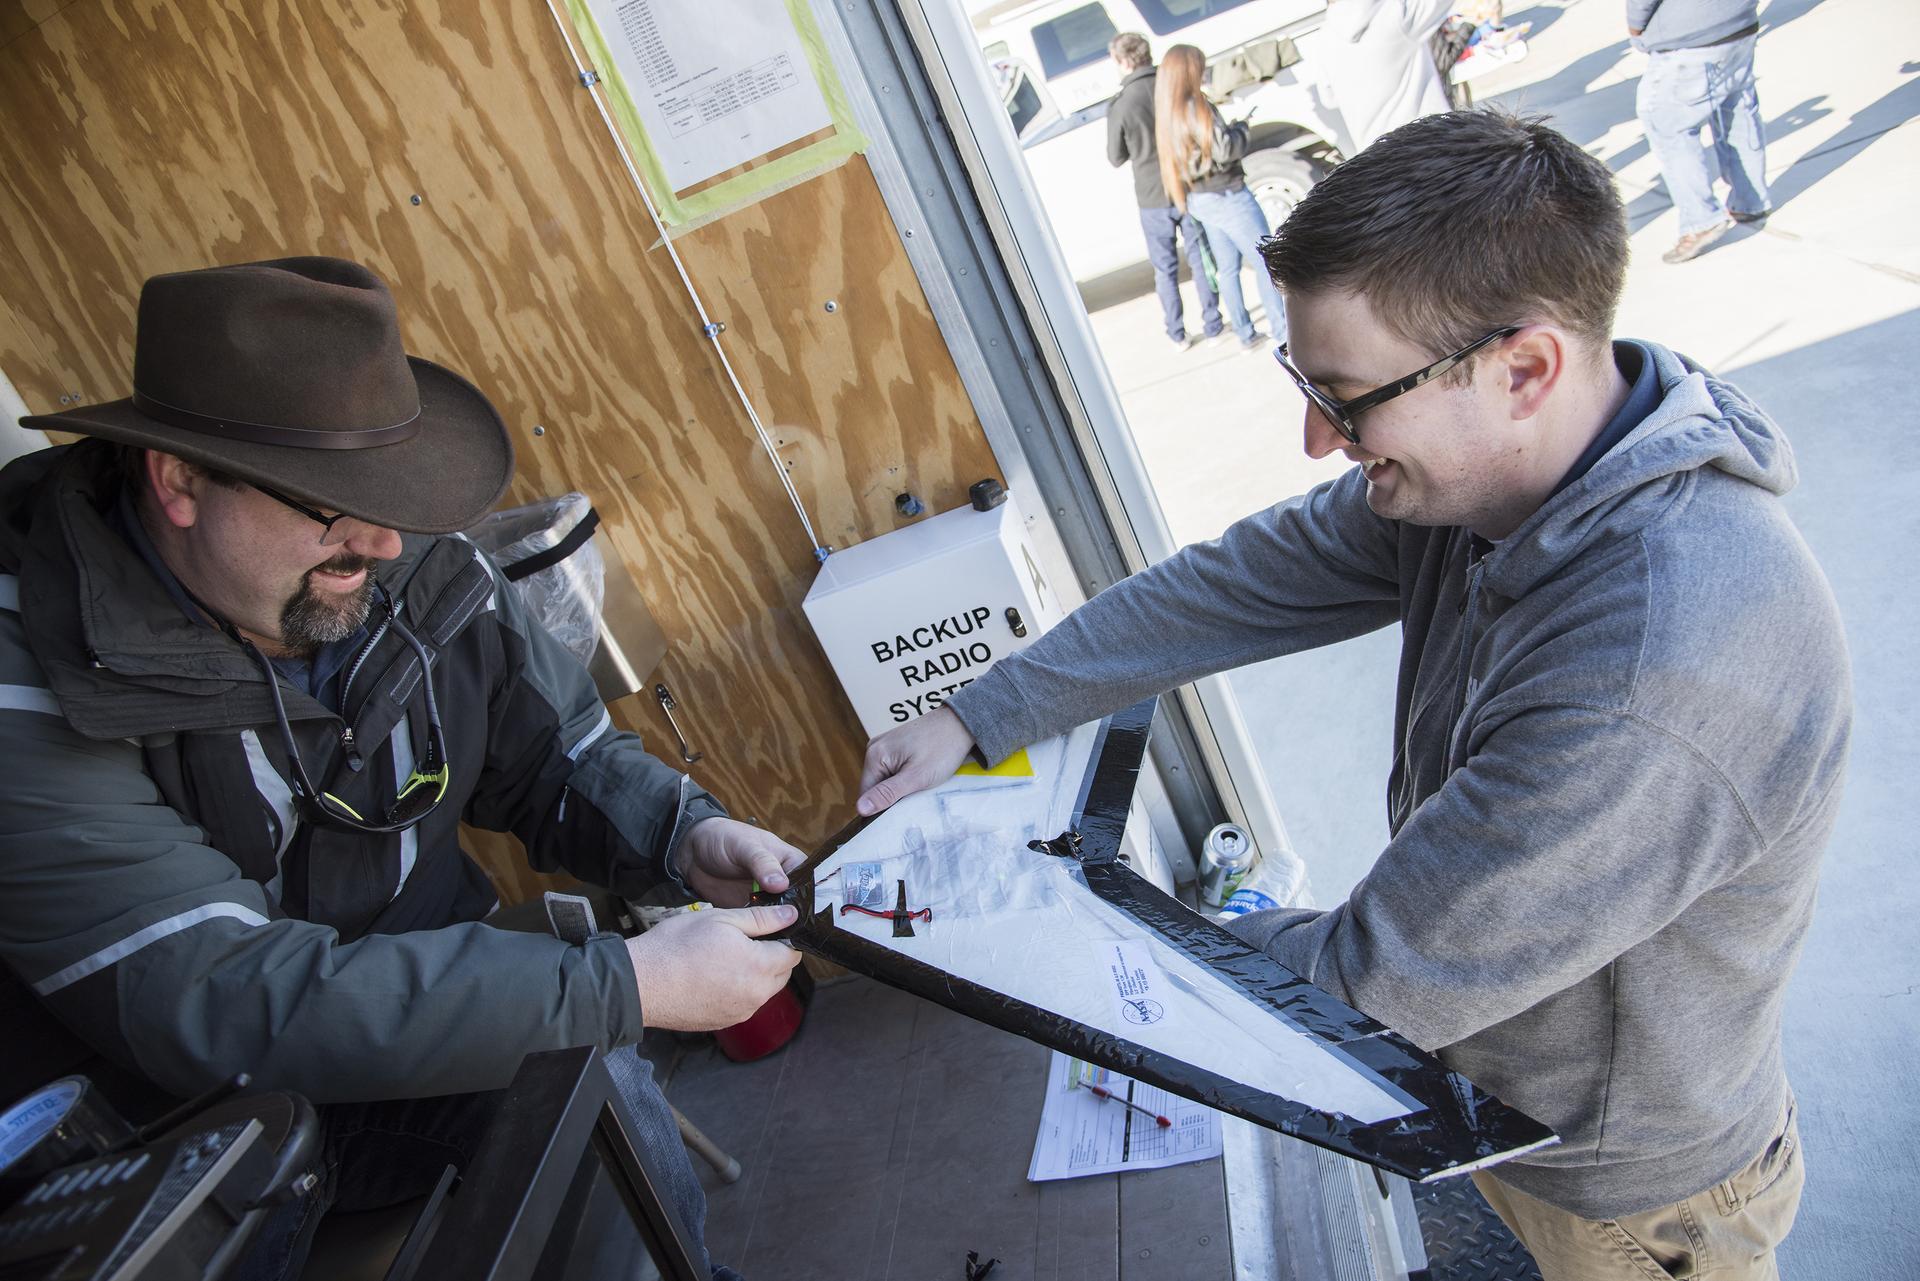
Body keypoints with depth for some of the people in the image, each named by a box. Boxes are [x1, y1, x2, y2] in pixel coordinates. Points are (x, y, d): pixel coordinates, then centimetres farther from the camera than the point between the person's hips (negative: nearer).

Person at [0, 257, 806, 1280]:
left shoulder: (422, 571, -9)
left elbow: (559, 751, 4)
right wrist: (629, 986, -34)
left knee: (609, 1100, -16)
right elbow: (212, 1003, -32)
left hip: (422, 1020, 4)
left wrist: (686, 836, -18)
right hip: (180, 1126, -4)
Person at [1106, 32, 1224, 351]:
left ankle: (1177, 333, 19)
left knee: (1165, 269, 13)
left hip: (1153, 199, -2)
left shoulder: (1120, 106, -15)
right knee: (1201, 259, 14)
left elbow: (1116, 158, -3)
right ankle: (1212, 324, 20)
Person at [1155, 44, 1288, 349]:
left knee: (1227, 267, 15)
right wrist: (1242, 127, -2)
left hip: (1199, 201, 9)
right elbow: (1225, 150, -20)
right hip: (1226, 196, -9)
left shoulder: (1167, 112, 7)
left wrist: (1228, 129, 12)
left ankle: (1245, 332, 21)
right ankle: (1283, 329, -1)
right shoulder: (1195, 107, -19)